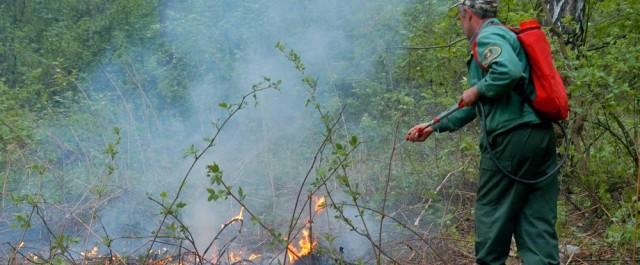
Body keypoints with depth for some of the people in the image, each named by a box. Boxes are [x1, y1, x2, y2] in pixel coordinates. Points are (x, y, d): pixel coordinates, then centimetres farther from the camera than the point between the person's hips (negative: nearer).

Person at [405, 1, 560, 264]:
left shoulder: (488, 37, -5)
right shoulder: (503, 36, 25)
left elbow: (510, 72, -28)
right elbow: (476, 105, 27)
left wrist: (477, 90, -10)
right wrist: (434, 127, 25)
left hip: (511, 138, -9)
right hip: (540, 136, 9)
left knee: (491, 214, 4)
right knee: (537, 220, 7)